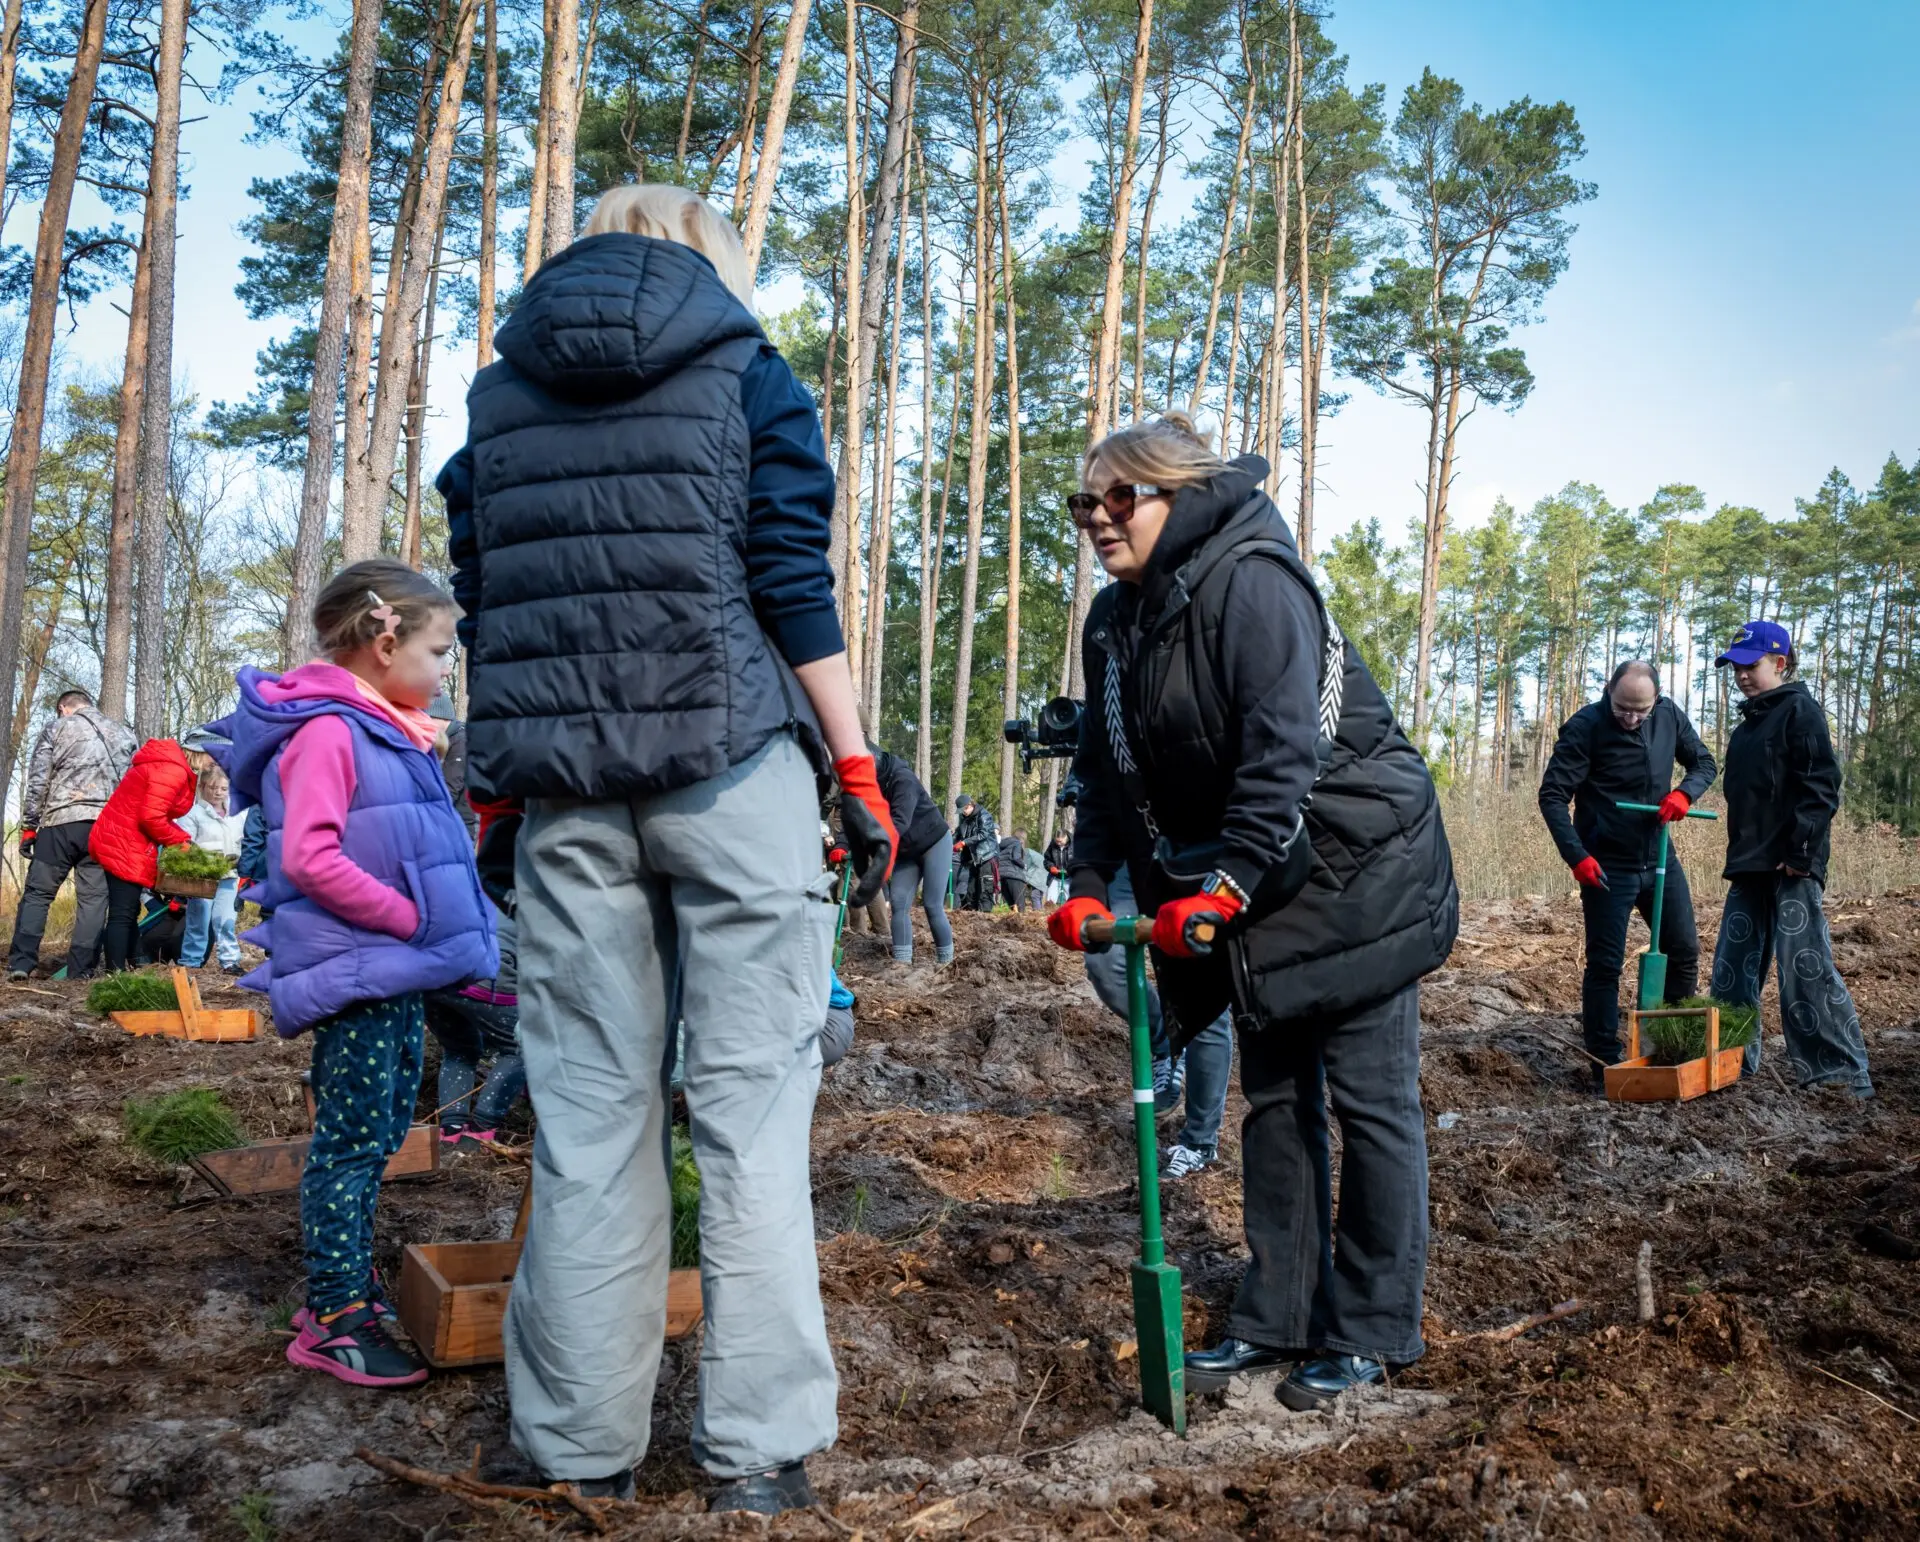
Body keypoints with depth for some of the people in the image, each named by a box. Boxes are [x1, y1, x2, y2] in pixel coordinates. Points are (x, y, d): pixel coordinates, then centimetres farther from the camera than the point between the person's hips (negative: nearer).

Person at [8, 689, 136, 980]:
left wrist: (28, 826, 6)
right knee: (93, 899, 3)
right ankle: (81, 971, 0)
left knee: (38, 893, 6)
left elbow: (37, 782, 3)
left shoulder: (56, 728, 10)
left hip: (60, 822, -2)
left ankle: (21, 963, -2)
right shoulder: (125, 736, 20)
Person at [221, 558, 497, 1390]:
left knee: (382, 1132, 16)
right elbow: (309, 857, -23)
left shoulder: (390, 730, 16)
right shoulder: (328, 729, -14)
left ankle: (352, 1284, 29)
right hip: (356, 971, -10)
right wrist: (410, 918, -19)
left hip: (398, 970, 10)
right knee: (353, 1140, -3)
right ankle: (331, 1319, 7)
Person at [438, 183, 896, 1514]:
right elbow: (795, 590, -4)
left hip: (562, 786, 4)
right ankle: (759, 1450, 5)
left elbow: (482, 608, 13)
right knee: (750, 1105, 1)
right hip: (732, 770, -3)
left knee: (589, 1108, 7)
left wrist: (500, 786, 18)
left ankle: (583, 1443, 14)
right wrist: (860, 772, -2)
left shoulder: (500, 391, 16)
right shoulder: (746, 372, 5)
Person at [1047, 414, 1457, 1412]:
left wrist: (1226, 882, -32)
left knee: (1369, 1098, -1)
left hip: (1354, 863, -8)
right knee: (1275, 1100, 12)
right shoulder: (1113, 620, 6)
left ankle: (1369, 1332, 12)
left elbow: (1284, 747, -28)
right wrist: (1088, 884, -4)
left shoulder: (1250, 581, -20)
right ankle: (1276, 1319, 22)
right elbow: (1108, 767, 8)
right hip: (1253, 882, 8)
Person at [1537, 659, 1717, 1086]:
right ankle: (1605, 1066, 8)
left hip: (1659, 858, 5)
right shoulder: (1584, 727, -17)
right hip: (1607, 866, -5)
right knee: (1605, 965, -1)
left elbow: (1704, 763, 10)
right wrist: (1577, 856, -24)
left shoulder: (1669, 715, -2)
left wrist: (1684, 793, -13)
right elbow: (1552, 795, -15)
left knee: (1685, 951, 12)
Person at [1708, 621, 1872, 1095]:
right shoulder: (1747, 725, 20)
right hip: (1749, 865, 9)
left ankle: (1842, 1073, -3)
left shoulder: (1800, 710, -6)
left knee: (1805, 966, -10)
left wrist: (1801, 851, -19)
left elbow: (1822, 786, -14)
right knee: (1732, 967, 10)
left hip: (1791, 866, -9)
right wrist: (1737, 857, 16)